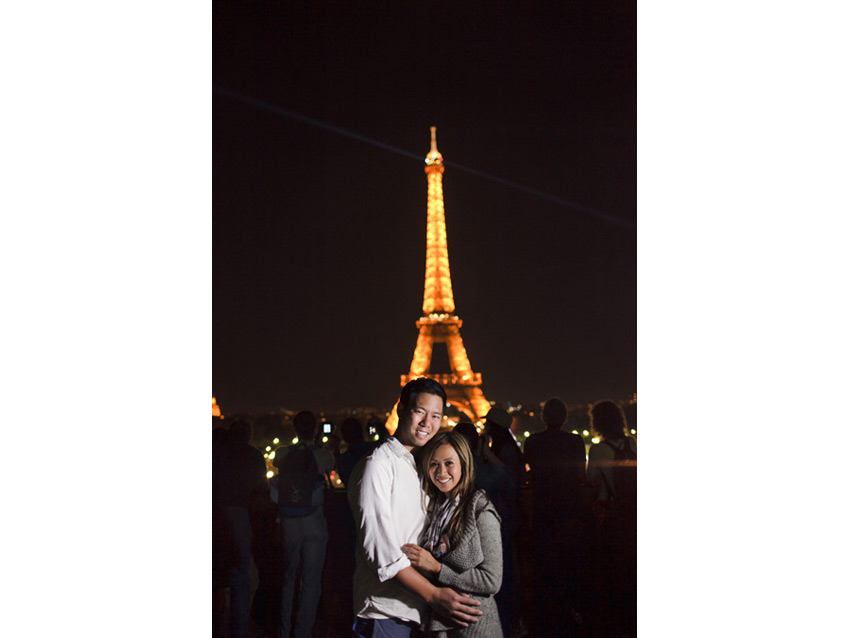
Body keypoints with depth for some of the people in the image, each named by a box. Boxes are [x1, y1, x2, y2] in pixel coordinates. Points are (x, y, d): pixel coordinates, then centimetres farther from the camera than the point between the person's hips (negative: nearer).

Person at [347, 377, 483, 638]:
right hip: (386, 613, -8)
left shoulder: (415, 465, 16)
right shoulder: (378, 464, -12)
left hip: (413, 610, 8)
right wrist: (433, 595, -20)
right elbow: (381, 550, -19)